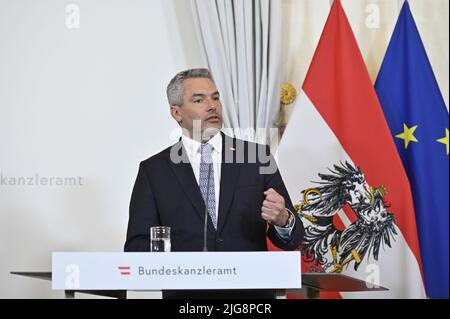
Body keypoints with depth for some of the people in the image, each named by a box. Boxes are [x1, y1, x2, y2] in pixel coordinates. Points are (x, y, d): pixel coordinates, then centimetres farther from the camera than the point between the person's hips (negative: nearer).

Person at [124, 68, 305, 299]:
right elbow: (138, 245, 0)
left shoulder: (256, 157, 2)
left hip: (251, 291, 1)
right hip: (185, 293, 0)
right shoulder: (154, 171, 2)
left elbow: (291, 239, 2)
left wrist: (282, 220, -21)